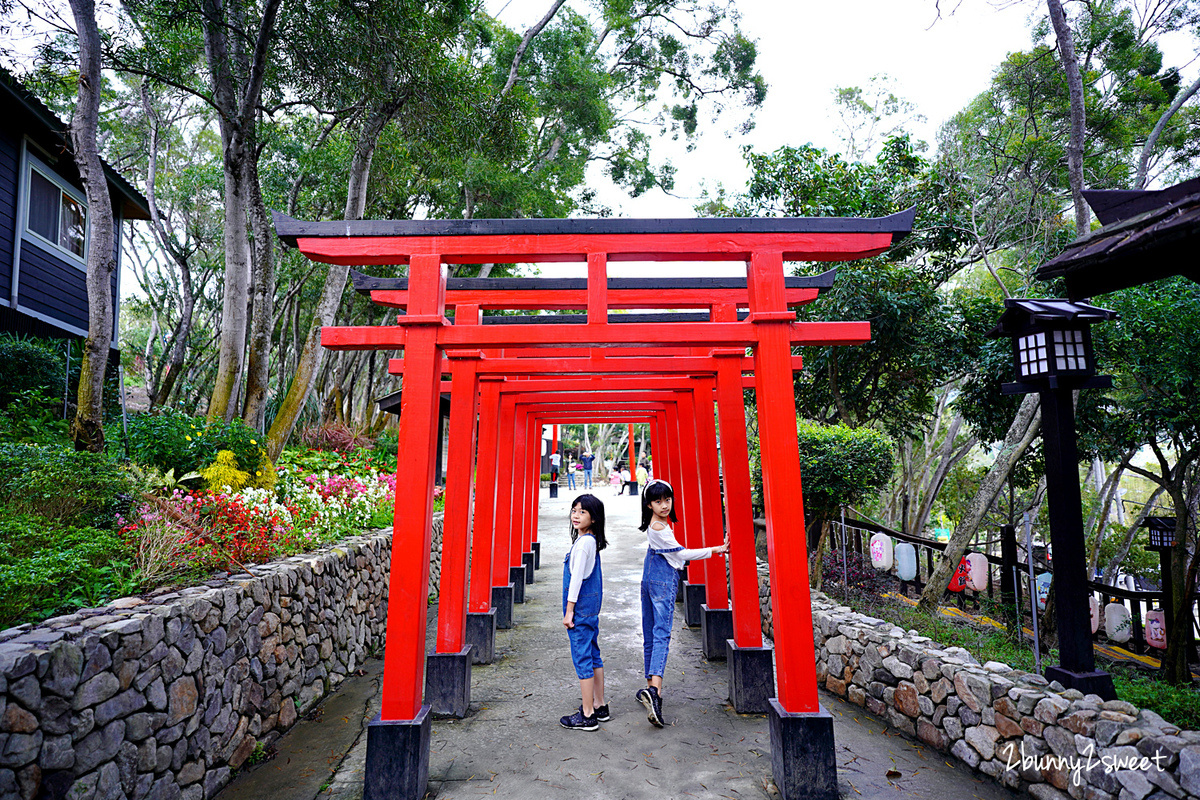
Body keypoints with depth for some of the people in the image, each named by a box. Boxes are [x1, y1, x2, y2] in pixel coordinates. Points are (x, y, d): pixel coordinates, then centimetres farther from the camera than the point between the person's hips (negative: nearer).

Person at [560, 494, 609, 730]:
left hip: (581, 607, -10)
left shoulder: (583, 543, -19)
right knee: (593, 655, 16)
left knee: (582, 658, -1)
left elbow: (576, 578, -20)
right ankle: (600, 706, 27)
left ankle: (587, 715, 7)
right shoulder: (592, 541, 10)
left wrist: (569, 611, -15)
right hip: (591, 606, 10)